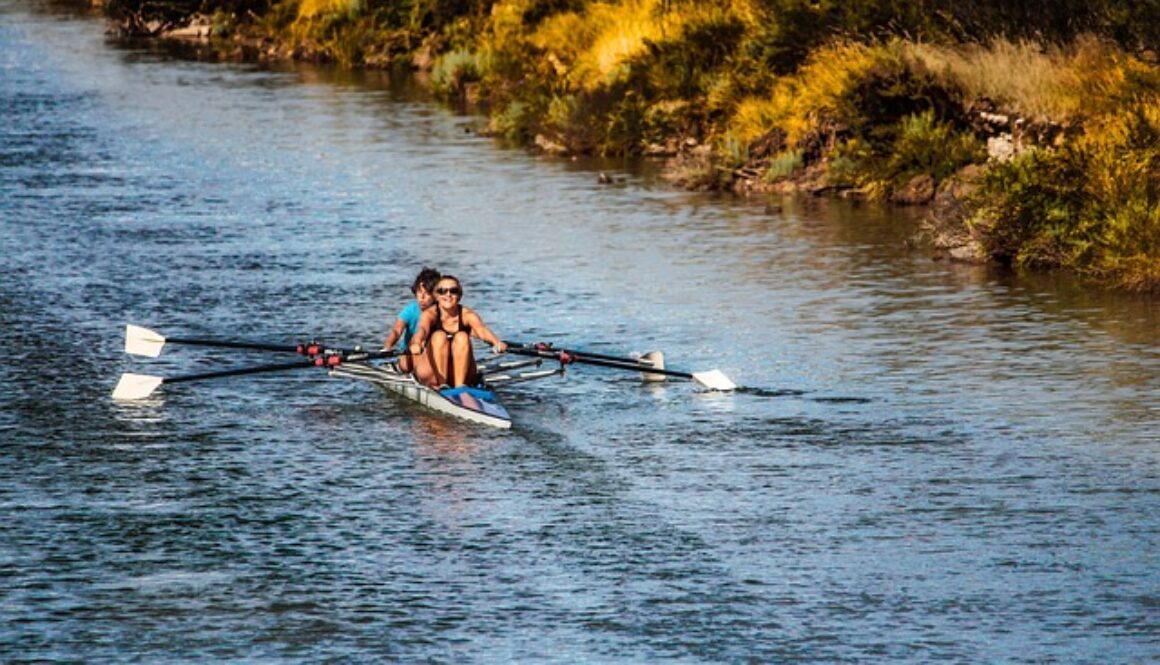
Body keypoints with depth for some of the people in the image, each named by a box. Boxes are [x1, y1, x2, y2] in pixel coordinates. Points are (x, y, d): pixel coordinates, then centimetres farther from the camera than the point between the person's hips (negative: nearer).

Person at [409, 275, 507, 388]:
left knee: (462, 337, -22)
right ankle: (441, 385, -33)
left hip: (461, 375, 1)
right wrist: (416, 343, -54)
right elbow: (423, 329, -30)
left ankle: (460, 386, -31)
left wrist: (497, 343, -47)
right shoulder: (430, 314, -7)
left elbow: (482, 330, -24)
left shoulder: (467, 315, -4)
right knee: (439, 336, -24)